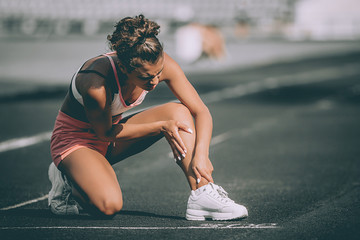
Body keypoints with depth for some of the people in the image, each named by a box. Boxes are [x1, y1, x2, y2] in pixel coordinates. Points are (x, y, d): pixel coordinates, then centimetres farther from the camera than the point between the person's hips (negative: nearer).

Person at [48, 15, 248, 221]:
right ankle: (67, 183, -1)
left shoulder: (158, 64, -21)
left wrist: (200, 155, -32)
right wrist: (161, 127, -24)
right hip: (75, 139, -6)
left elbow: (201, 112, -16)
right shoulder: (96, 84, -37)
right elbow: (106, 133, -21)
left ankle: (202, 195, -21)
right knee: (109, 205, -34)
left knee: (178, 111, -19)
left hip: (113, 129, 6)